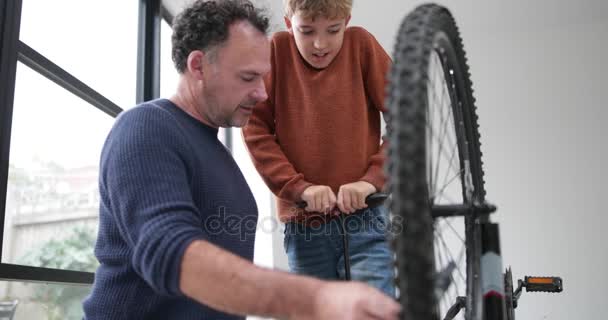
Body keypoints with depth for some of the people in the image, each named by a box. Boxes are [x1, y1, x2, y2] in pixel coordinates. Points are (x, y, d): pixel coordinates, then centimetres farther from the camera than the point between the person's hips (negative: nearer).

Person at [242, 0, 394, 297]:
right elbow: (255, 129, -3)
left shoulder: (361, 44, 0)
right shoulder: (277, 50, 2)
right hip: (304, 224, 2)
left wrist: (373, 179, -15)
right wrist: (299, 187, -13)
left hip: (364, 218, -1)